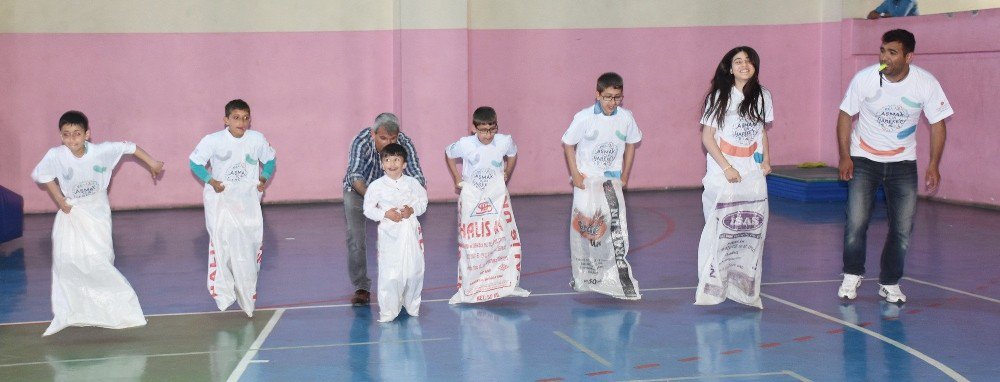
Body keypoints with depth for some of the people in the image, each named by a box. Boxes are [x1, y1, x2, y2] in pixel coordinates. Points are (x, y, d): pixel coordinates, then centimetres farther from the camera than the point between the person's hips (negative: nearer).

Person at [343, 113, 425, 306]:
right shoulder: (361, 142, -35)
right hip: (358, 190, -2)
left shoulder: (405, 144, -28)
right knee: (356, 238, -9)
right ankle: (361, 288, 1)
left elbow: (417, 177, -34)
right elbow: (355, 175, -46)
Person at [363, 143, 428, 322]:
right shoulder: (376, 186, -3)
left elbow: (423, 202, 9)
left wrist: (412, 210, -10)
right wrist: (385, 214, -13)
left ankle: (412, 305, 27)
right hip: (389, 233, -2)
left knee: (414, 270, 7)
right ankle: (388, 310, 6)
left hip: (411, 231, 2)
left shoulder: (412, 183, 3)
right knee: (389, 272, -5)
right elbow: (368, 208, 1)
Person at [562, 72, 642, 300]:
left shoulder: (626, 118, -5)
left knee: (616, 225, -14)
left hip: (612, 179, 1)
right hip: (586, 179, -1)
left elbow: (631, 144, 11)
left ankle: (620, 271, -8)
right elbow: (568, 144, -2)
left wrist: (625, 175, 8)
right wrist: (575, 174, -7)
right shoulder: (584, 118, -12)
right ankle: (584, 275, 17)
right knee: (584, 225, 2)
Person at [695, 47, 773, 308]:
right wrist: (727, 168, -12)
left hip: (753, 175, 4)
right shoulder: (719, 97, -3)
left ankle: (746, 287, 7)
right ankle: (712, 287, 0)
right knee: (719, 230, -6)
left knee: (752, 231, 0)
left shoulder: (763, 96, 9)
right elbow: (707, 137, -4)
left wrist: (766, 159, 4)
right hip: (722, 175, -4)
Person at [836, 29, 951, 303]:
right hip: (864, 159, -1)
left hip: (903, 162, 1)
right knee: (856, 222, -10)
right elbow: (845, 115, -5)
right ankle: (852, 276, 14)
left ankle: (890, 283, 18)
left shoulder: (926, 83, -14)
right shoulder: (864, 78, -16)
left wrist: (933, 165, -8)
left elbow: (937, 124, -2)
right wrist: (844, 157, -11)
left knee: (903, 228, -1)